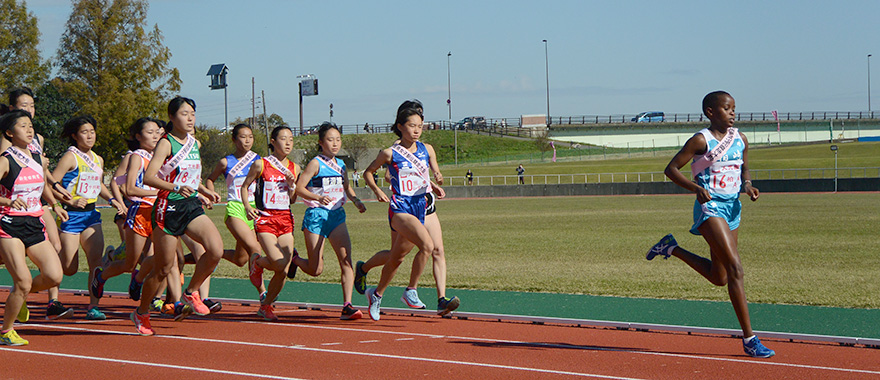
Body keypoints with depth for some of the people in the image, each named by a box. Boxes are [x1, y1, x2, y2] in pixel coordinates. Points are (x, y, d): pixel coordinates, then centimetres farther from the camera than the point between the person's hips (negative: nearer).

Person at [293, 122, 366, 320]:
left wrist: (356, 201, 7)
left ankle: (347, 306, -17)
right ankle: (293, 260, 34)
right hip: (316, 216, -5)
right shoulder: (316, 163, -7)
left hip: (337, 215, 5)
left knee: (346, 260, -14)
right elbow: (299, 187, -12)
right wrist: (319, 198, -27)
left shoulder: (340, 164, 12)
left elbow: (347, 187, 26)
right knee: (315, 270, 1)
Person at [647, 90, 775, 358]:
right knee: (735, 268, -18)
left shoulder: (740, 139, 8)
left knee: (719, 278, 14)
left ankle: (672, 249, 35)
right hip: (710, 206, -8)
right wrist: (696, 188, -22)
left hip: (732, 207, 8)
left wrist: (748, 185, 0)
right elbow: (671, 168, -7)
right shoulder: (701, 141, -9)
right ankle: (749, 339, -17)